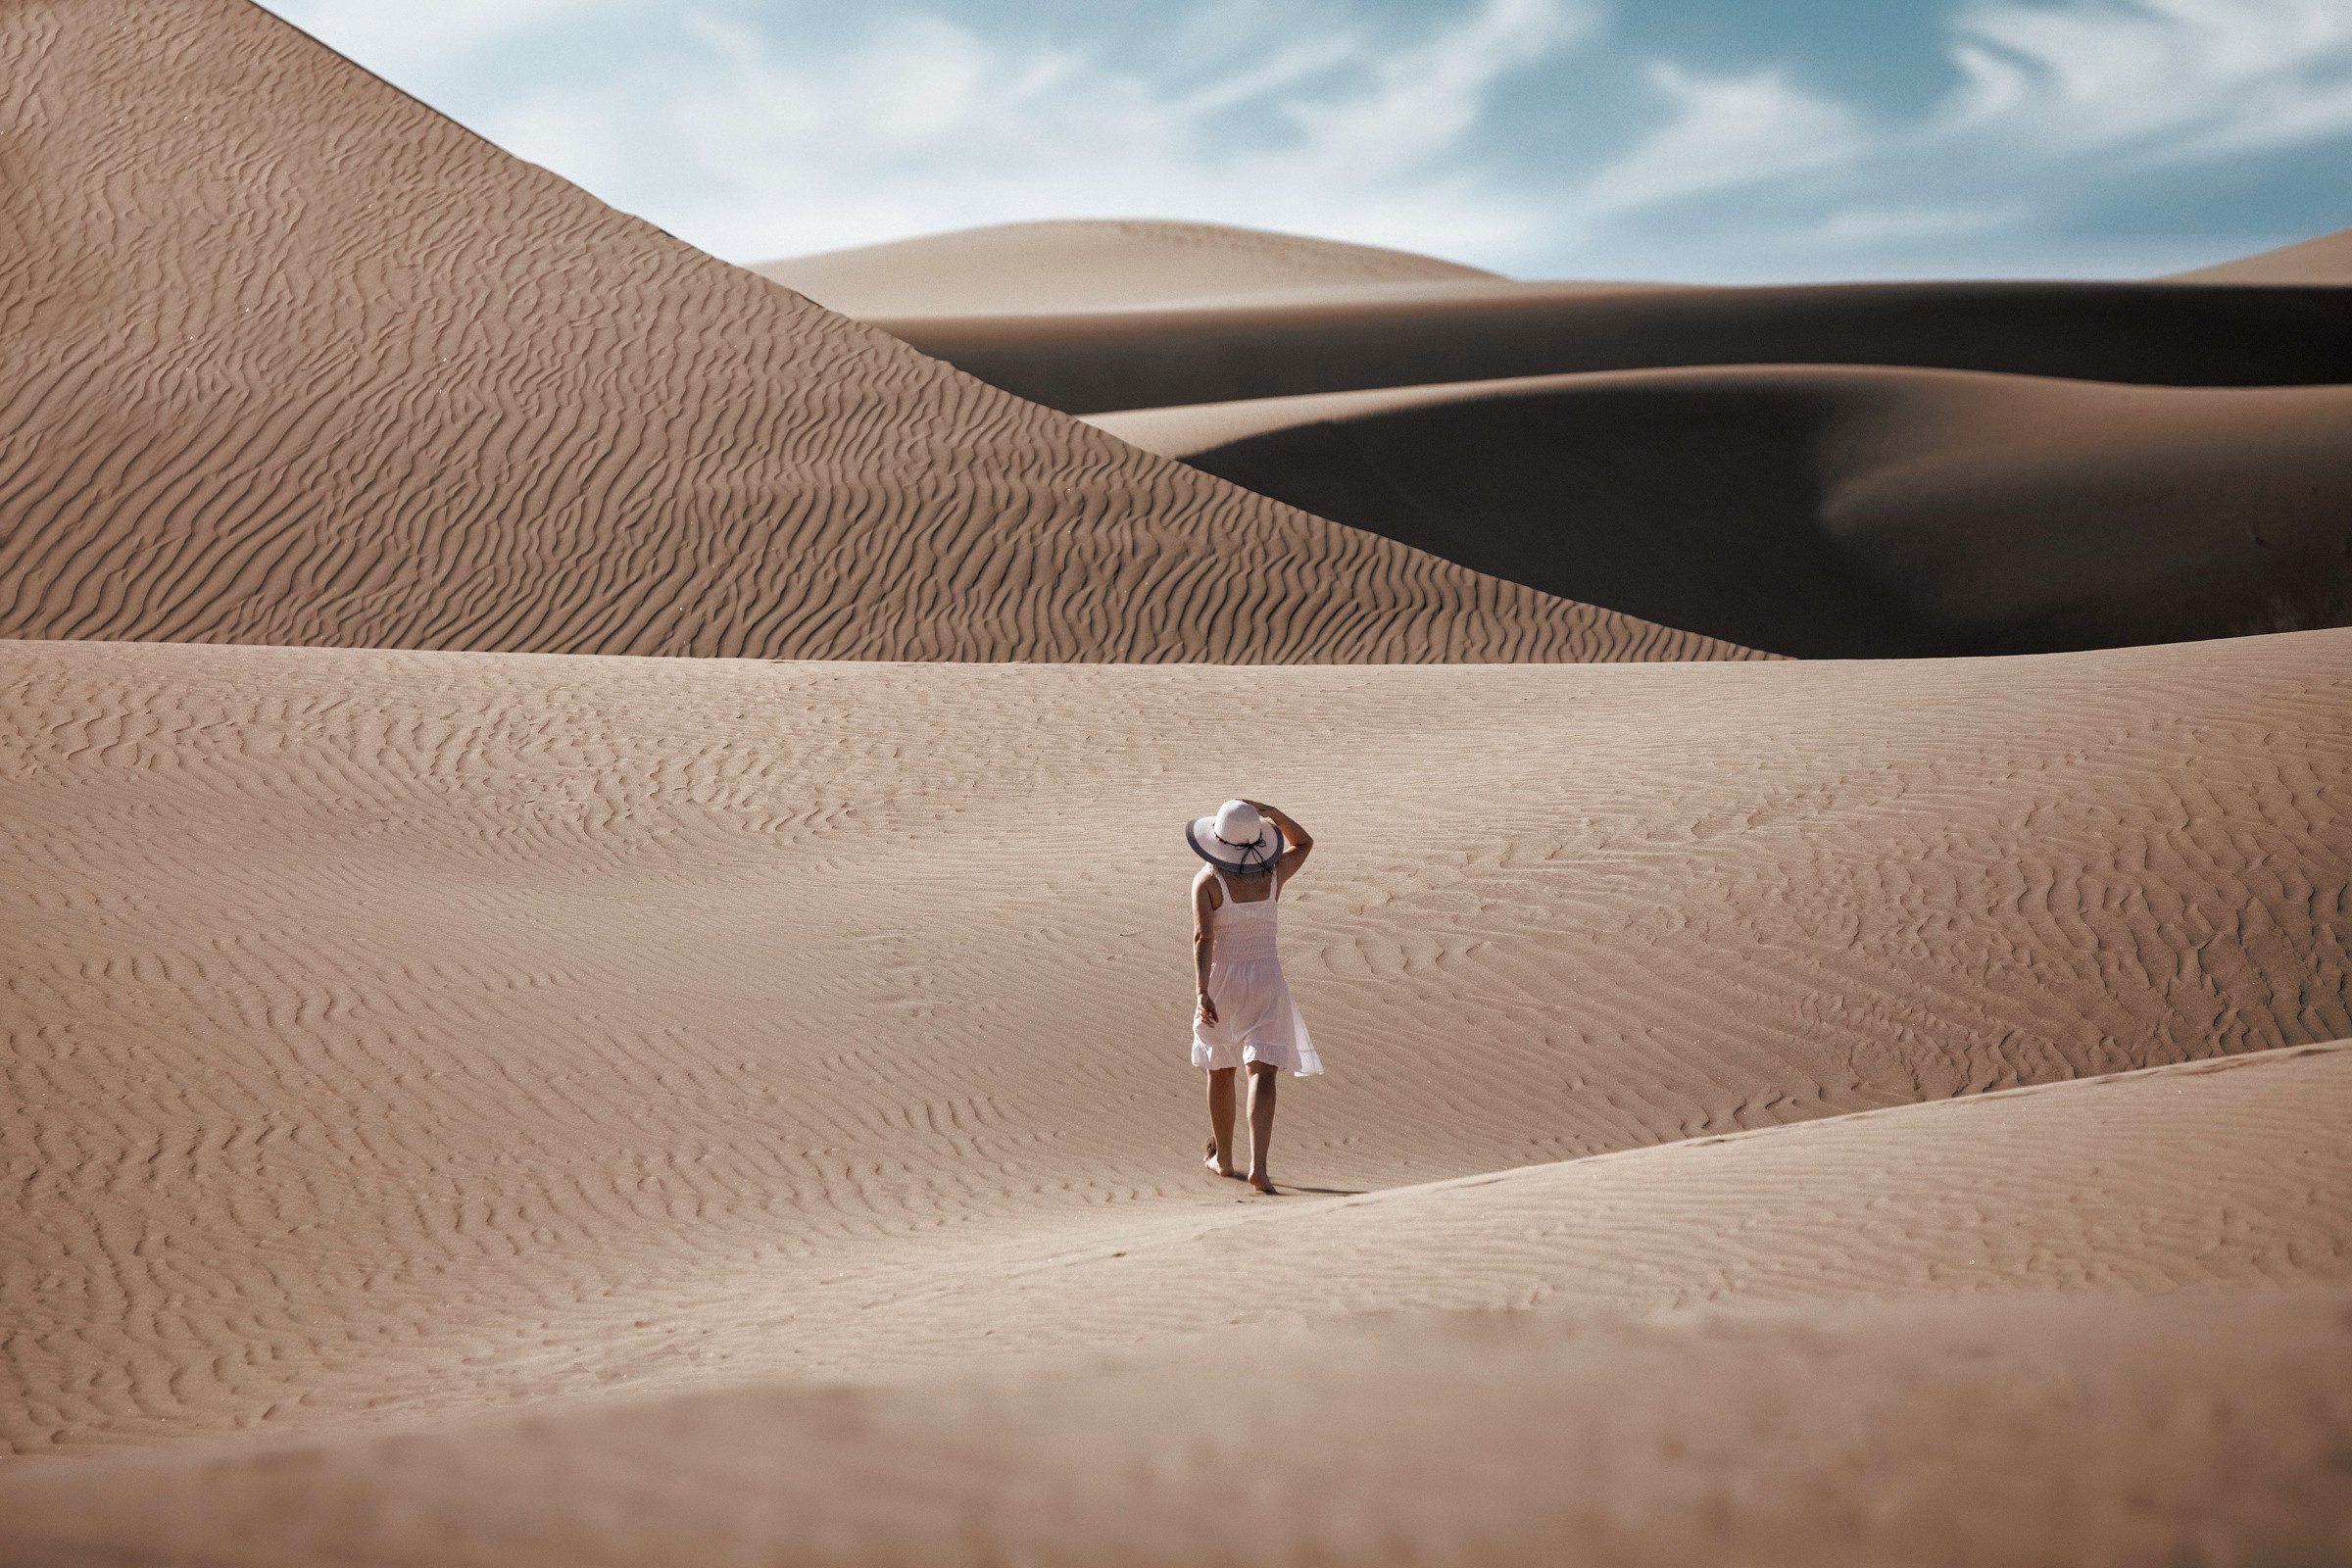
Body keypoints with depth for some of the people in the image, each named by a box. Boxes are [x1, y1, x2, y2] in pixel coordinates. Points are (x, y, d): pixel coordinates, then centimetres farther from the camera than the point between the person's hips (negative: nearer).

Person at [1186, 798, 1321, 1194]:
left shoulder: (1207, 881, -11)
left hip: (1220, 981, 0)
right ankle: (1258, 1166, -23)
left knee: (1221, 1070, 20)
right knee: (1262, 1076, -6)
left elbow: (1203, 937, -23)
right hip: (1265, 982, 1)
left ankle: (1223, 1158, 34)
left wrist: (1202, 992, -29)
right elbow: (1304, 842, 18)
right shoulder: (1273, 876, -2)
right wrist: (1272, 813, 2)